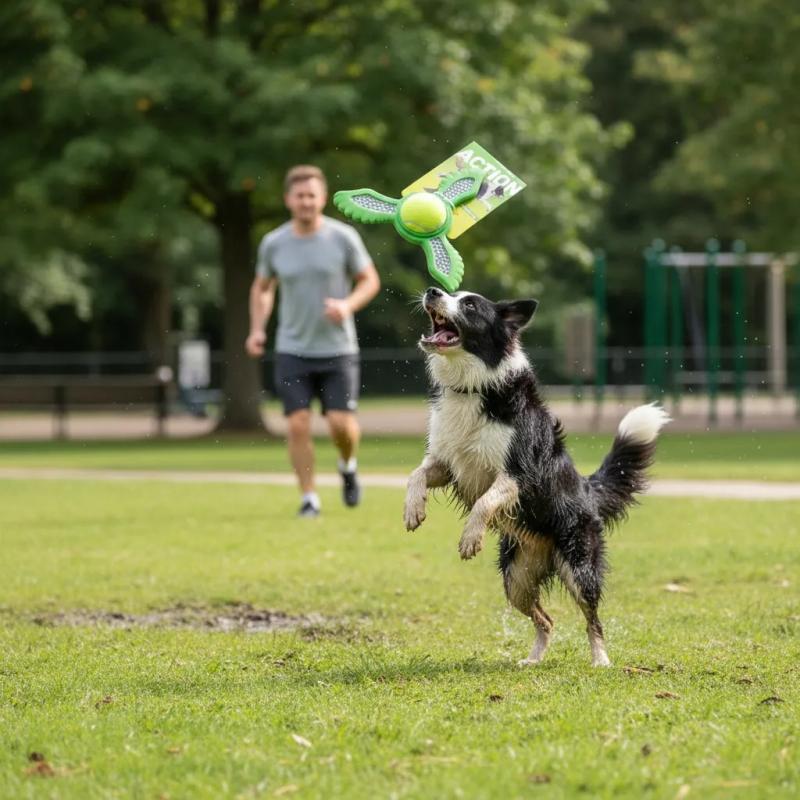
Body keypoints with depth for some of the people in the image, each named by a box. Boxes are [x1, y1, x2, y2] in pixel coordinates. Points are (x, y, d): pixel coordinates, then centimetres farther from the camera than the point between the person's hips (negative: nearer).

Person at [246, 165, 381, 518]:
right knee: (298, 425, -8)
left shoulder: (344, 237, -5)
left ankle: (348, 466, 24)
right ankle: (309, 498, 4)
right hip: (292, 351, 1)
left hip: (338, 349, -1)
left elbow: (370, 280, 4)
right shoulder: (273, 244, 1)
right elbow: (262, 288, 17)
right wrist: (257, 329, 3)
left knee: (342, 424, -9)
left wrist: (348, 305, -15)